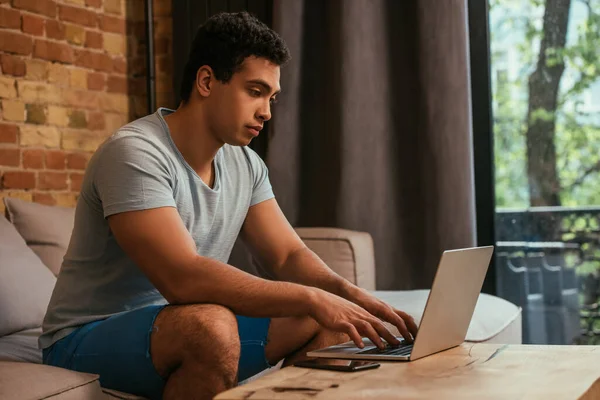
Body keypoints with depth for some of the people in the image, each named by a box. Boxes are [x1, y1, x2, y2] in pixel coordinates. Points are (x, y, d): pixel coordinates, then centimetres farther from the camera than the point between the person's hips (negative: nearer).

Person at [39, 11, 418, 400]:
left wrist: (349, 294, -17)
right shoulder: (134, 153, -22)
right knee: (212, 325, -36)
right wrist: (312, 298, -32)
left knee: (330, 322, -5)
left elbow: (289, 255, 4)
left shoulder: (245, 164, 3)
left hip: (191, 329, 7)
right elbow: (182, 279, -33)